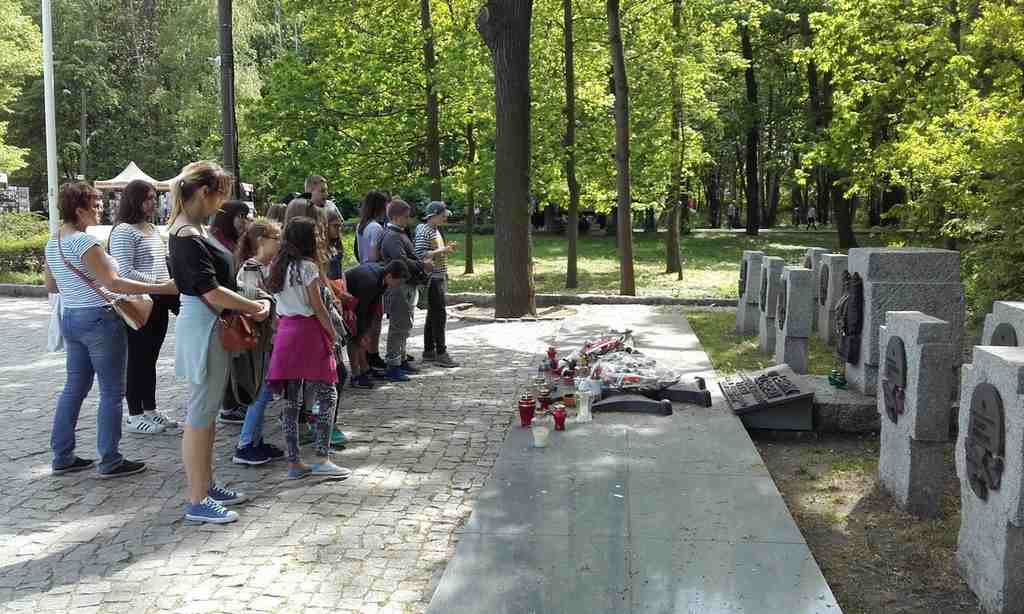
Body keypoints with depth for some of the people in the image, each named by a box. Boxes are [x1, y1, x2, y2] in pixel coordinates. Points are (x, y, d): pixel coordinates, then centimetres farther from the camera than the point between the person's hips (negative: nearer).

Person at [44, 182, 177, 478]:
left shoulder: (53, 242, 10)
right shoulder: (84, 242, -18)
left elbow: (51, 285, 19)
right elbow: (113, 282, -22)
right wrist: (160, 288, -22)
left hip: (70, 318, 9)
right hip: (98, 319, -9)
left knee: (75, 387, 15)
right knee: (112, 392, -1)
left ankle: (62, 456, 20)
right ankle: (110, 461, 4)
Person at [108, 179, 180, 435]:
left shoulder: (153, 229, 13)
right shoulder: (124, 231, -14)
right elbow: (125, 273, -20)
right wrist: (158, 283, -20)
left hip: (159, 302, 8)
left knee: (151, 357, 15)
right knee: (137, 359, 1)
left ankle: (150, 409, 25)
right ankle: (134, 415, 11)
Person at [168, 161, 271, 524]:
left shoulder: (191, 230, 11)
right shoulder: (189, 237, -19)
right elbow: (212, 292, -22)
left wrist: (245, 307, 4)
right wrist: (255, 307, -10)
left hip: (210, 326, 10)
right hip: (203, 329, -10)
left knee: (207, 411, 18)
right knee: (200, 414, -3)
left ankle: (205, 485, 29)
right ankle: (197, 501, 6)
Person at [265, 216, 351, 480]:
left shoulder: (278, 267, 10)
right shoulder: (307, 267, -10)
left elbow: (278, 302, 9)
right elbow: (317, 307, -10)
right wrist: (333, 334, -1)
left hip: (285, 331, 7)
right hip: (308, 331, -7)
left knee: (292, 400, 8)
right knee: (327, 396, 0)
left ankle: (294, 463, 10)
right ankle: (322, 458, -6)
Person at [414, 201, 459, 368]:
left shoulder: (435, 230, 16)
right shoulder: (424, 231, -14)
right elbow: (421, 255, -21)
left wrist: (447, 249, 11)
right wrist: (442, 250, -20)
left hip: (439, 278, 10)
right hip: (432, 278, -10)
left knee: (433, 314, 13)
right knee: (439, 315, -10)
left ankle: (428, 351, 20)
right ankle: (441, 354, -8)